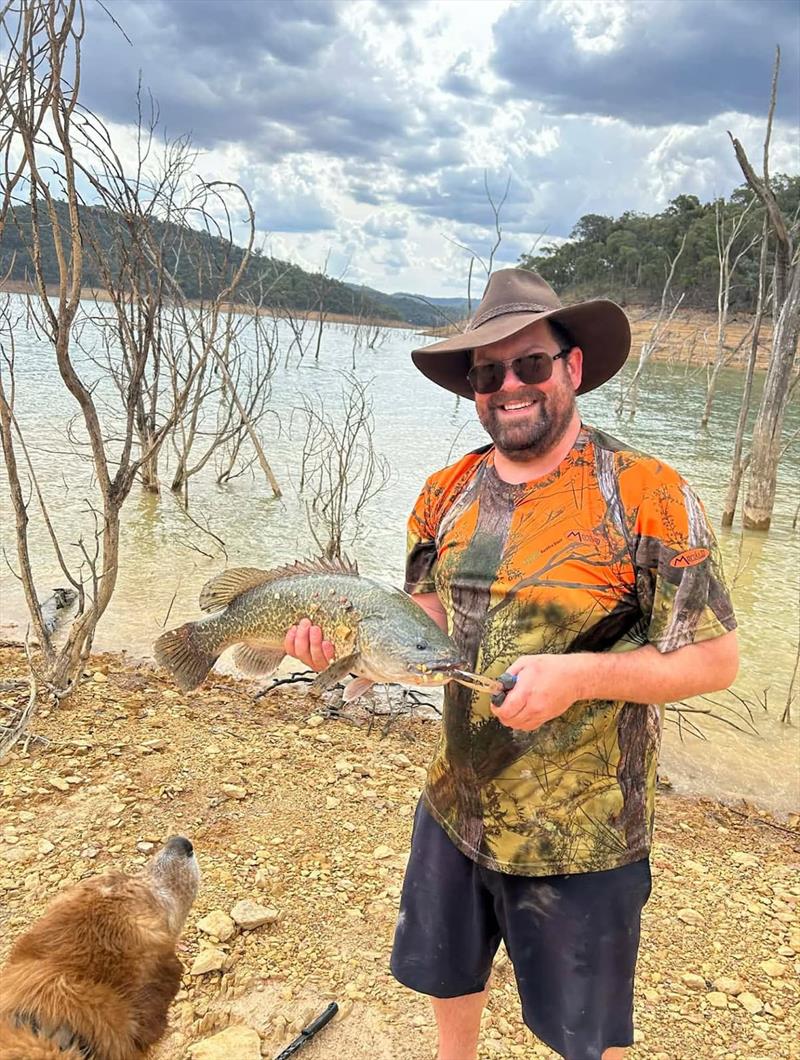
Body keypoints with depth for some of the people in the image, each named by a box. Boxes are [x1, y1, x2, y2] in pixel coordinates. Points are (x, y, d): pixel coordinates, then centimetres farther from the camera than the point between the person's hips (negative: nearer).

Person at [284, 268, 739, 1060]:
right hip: (456, 808, 5)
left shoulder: (647, 496, -19)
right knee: (446, 974, 28)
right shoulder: (448, 494, -2)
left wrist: (579, 675, -29)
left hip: (582, 833, -5)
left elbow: (715, 659, -16)